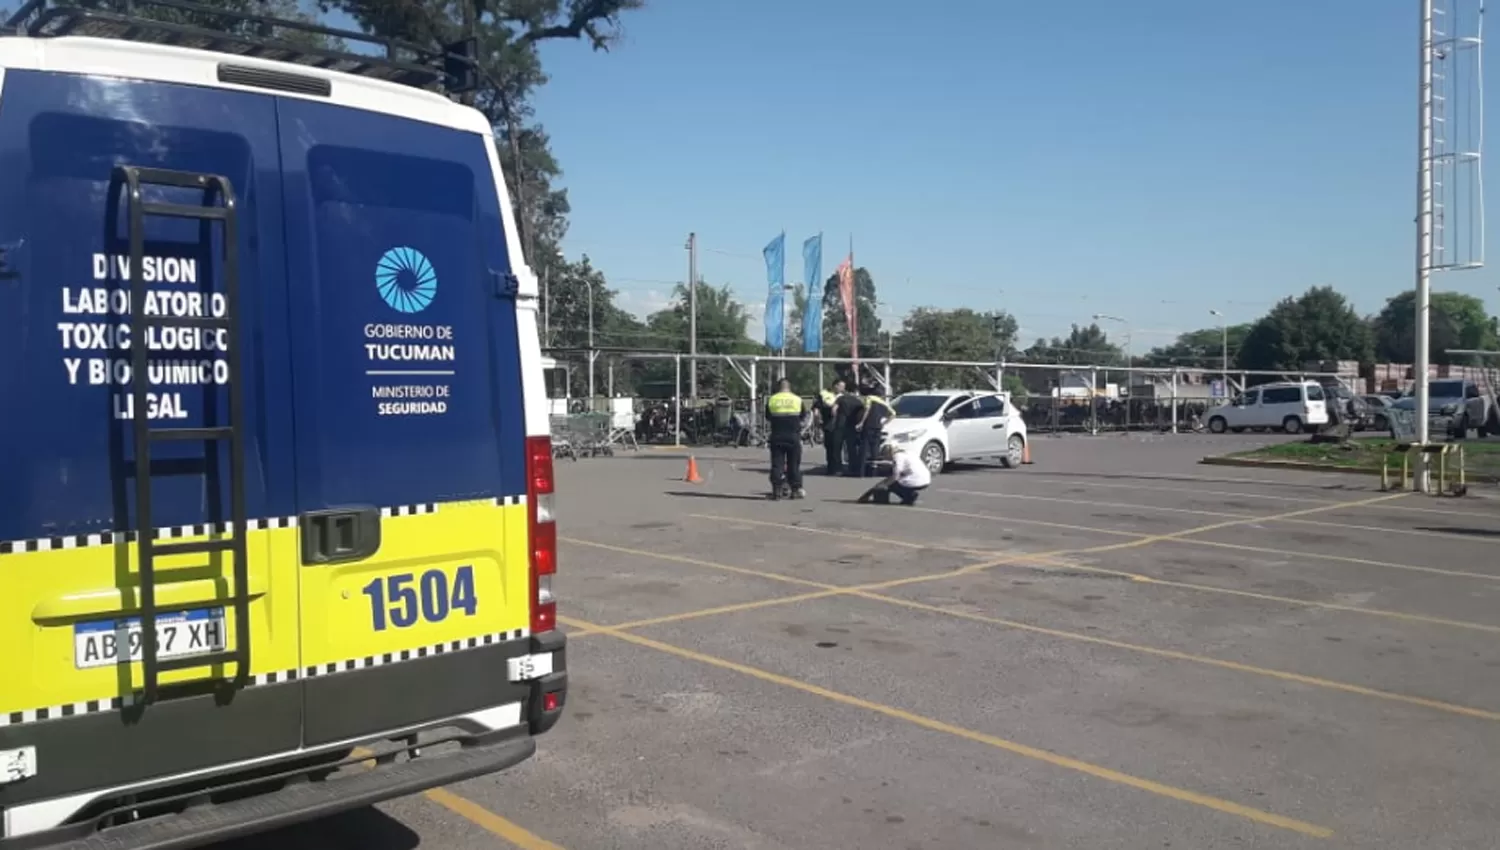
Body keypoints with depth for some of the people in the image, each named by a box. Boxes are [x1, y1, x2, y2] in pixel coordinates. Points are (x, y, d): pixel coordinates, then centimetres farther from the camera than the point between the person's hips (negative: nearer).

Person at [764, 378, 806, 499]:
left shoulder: (771, 400, -1)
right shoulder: (798, 400, 1)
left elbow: (768, 418, 9)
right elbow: (802, 417, 11)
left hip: (777, 438, 0)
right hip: (794, 437, 0)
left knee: (777, 463, 3)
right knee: (794, 464, 8)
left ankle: (777, 489, -1)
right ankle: (796, 489, 9)